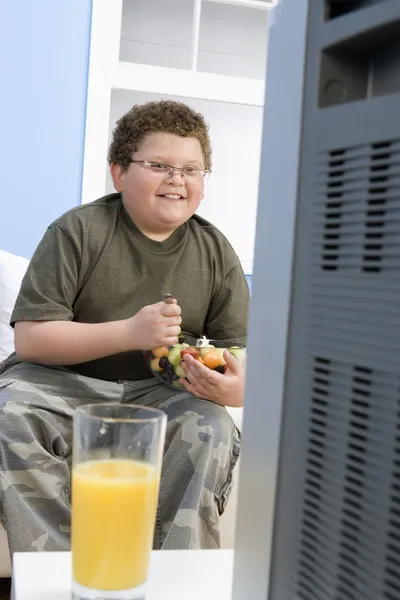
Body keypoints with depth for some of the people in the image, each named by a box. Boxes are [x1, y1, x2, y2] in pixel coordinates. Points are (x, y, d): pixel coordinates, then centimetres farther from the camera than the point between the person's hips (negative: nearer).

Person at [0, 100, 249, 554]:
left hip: (160, 393, 2)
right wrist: (129, 333, -25)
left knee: (212, 429, -28)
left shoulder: (216, 252, 4)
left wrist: (237, 389, -23)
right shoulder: (77, 231, -6)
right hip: (62, 381, -1)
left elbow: (241, 356, 4)